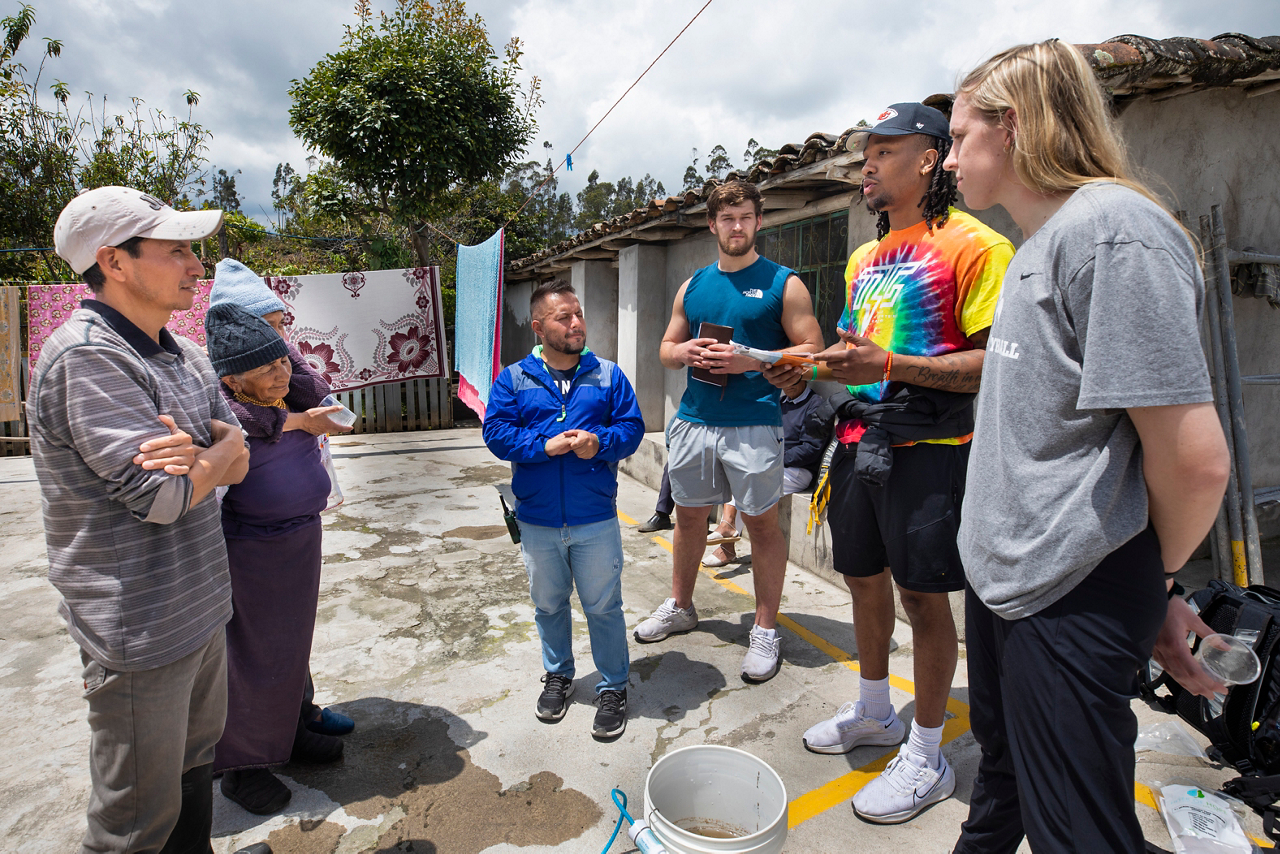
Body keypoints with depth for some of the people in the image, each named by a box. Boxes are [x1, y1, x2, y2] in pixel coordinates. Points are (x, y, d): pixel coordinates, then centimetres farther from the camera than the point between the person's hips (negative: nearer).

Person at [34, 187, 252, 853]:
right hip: (141, 630, -8)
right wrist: (222, 446, -6)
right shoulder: (86, 355, -19)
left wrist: (203, 454, -19)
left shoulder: (183, 355, 7)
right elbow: (162, 496, -24)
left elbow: (237, 467, 4)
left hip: (201, 609, 8)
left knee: (194, 761, 25)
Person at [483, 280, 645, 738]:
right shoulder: (514, 379, 0)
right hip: (537, 523, 1)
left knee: (603, 606, 9)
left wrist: (600, 442, -20)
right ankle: (558, 675, 41)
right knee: (548, 605, 19)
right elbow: (496, 433, -6)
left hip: (596, 521, -1)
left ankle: (613, 687, 28)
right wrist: (545, 445, -19)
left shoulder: (608, 374, 1)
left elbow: (632, 427, -1)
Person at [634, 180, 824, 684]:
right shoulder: (693, 286, 14)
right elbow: (666, 349, 20)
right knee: (689, 514, 14)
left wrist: (750, 361, -17)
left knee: (762, 523, 1)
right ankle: (680, 607, 33)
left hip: (754, 423, -4)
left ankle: (766, 631, 16)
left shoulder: (783, 284, 1)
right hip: (694, 420, 5)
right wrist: (684, 352, -4)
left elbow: (811, 351, -4)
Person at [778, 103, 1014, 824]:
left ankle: (927, 757, 21)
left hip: (927, 447, -7)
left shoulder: (973, 244, -9)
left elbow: (994, 362, -16)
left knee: (923, 595, 2)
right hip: (860, 439, 8)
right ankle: (874, 712, 37)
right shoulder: (865, 258, 17)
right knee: (864, 577, 16)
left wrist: (889, 365, -24)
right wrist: (817, 364, 7)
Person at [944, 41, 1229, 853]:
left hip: (1069, 603, -9)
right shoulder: (1037, 246, 11)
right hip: (1005, 577, 9)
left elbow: (1195, 459, -23)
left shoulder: (1112, 228, -19)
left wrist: (1154, 582, -5)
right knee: (1002, 767, 30)